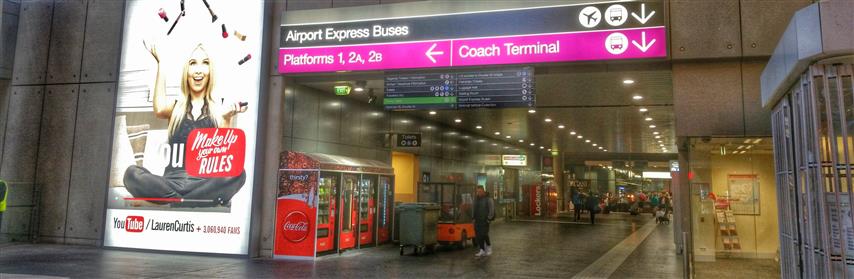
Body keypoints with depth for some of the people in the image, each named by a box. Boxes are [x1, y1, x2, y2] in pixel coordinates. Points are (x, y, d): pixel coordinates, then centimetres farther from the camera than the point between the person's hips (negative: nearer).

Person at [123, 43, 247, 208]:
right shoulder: (175, 108, 16)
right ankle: (206, 201, -25)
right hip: (172, 181, 2)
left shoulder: (219, 111, 11)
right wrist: (160, 64, 0)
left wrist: (227, 119, -16)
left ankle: (177, 202, -22)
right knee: (131, 174, -28)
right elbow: (159, 110, -10)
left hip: (204, 183, -1)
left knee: (238, 174, -33)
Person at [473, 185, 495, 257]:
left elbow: (491, 210, -8)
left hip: (485, 220, -6)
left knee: (484, 234, -13)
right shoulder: (476, 199, 13)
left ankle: (489, 246, 11)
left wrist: (489, 219, -12)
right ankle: (482, 250, 6)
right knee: (478, 236, 0)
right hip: (477, 221, 6)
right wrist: (474, 218, 10)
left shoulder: (488, 199, -5)